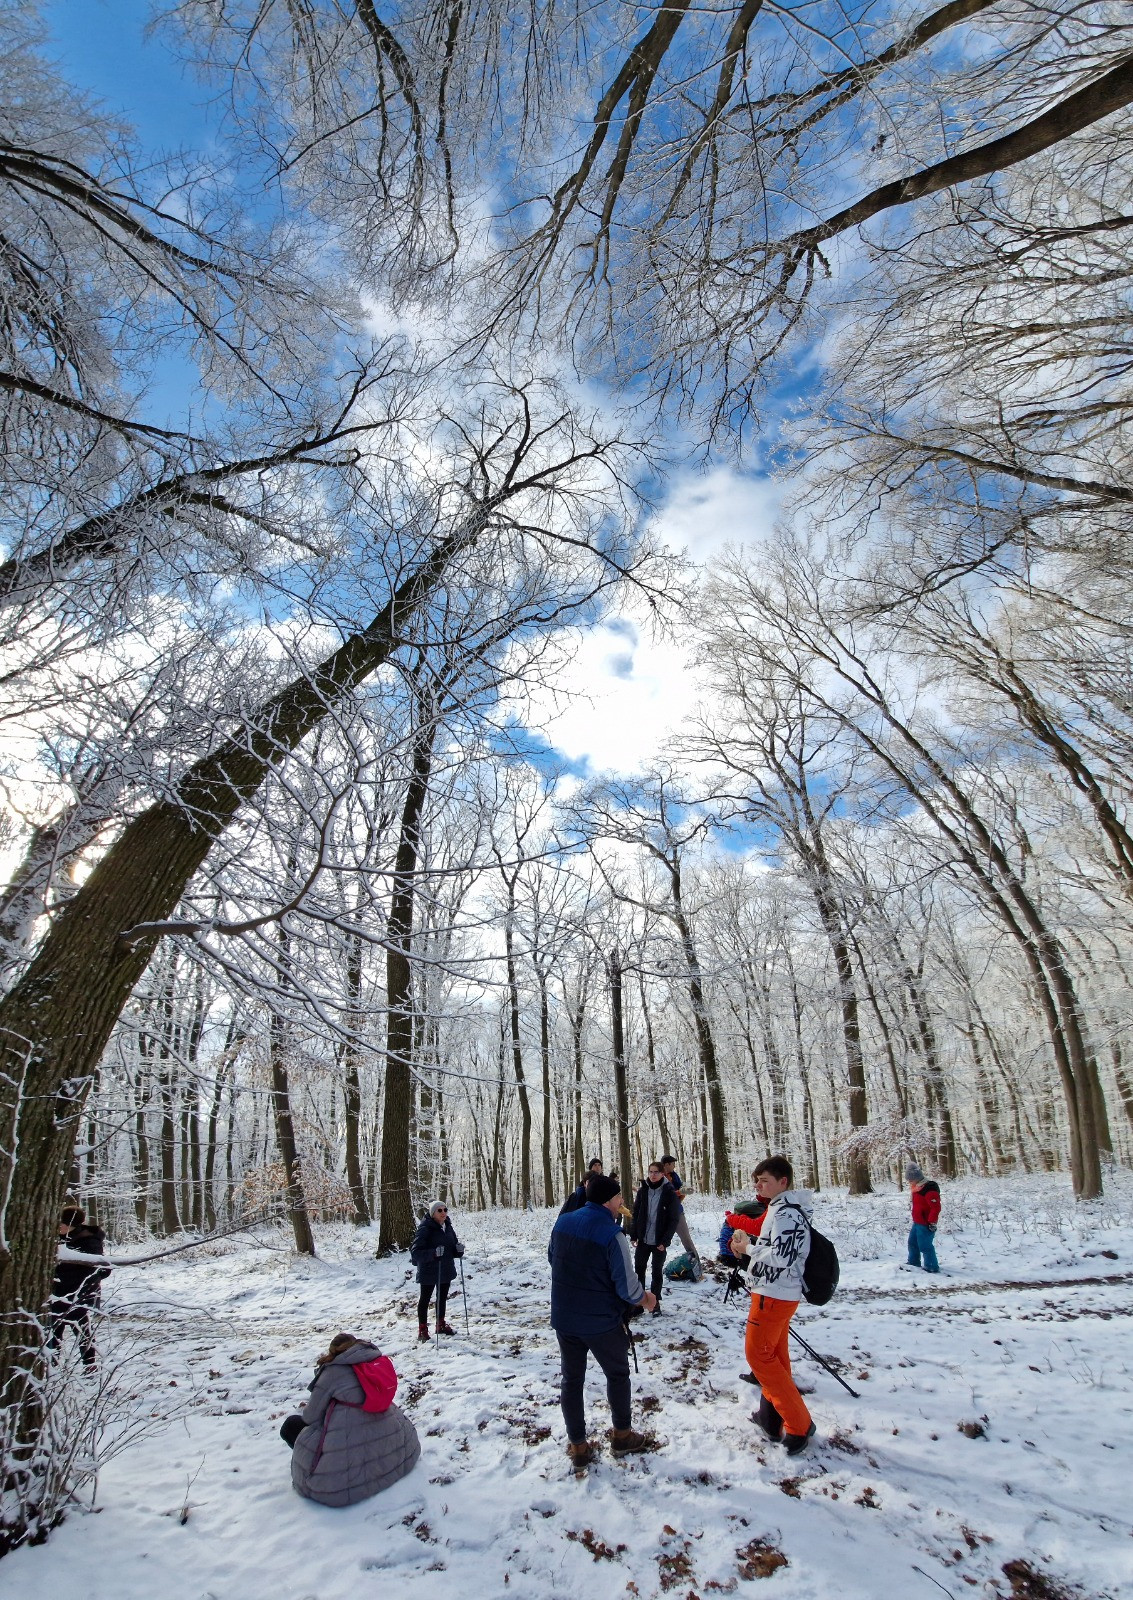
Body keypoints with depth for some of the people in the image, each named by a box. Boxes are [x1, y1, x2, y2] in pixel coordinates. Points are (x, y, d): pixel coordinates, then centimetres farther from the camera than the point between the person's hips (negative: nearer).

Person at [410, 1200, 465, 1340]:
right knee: (425, 1299, 8)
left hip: (446, 1270, 7)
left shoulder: (448, 1227, 2)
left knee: (442, 1297, 21)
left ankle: (441, 1324, 38)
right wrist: (433, 1253, -40)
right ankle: (422, 1330, 22)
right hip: (429, 1271, -7)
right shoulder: (425, 1228, -21)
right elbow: (415, 1252, -26)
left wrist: (459, 1249, -11)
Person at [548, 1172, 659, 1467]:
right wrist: (646, 1299, 0)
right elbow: (627, 1286, -21)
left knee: (571, 1379, 18)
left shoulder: (562, 1222, -4)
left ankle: (577, 1446, 26)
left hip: (563, 1318, 5)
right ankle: (622, 1435, 33)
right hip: (601, 1322, -4)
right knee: (618, 1375, 19)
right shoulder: (612, 1235, -24)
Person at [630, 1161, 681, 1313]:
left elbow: (674, 1219, -9)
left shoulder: (670, 1193, -10)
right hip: (642, 1239, 3)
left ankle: (655, 1301, 25)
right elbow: (635, 1214, 4)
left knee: (657, 1272, 9)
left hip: (659, 1241, -3)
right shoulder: (643, 1190, -1)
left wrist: (665, 1241, -13)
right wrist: (633, 1235, -3)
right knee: (639, 1269, 9)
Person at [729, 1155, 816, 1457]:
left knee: (758, 1354, -3)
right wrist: (747, 1246, 3)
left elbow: (781, 1256, -28)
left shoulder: (786, 1212, -20)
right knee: (774, 1355, 16)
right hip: (778, 1293, 10)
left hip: (774, 1295, -10)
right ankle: (772, 1416, 26)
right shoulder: (780, 1208, 11)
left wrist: (748, 1246, -16)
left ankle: (799, 1424, 2)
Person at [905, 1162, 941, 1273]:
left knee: (925, 1246, -5)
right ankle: (914, 1261, 33)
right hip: (917, 1222, 10)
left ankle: (932, 1267, 8)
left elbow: (936, 1207, -24)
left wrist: (932, 1222, -22)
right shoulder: (917, 1187, 10)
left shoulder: (929, 1188, -23)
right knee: (912, 1242, 19)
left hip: (925, 1225, -10)